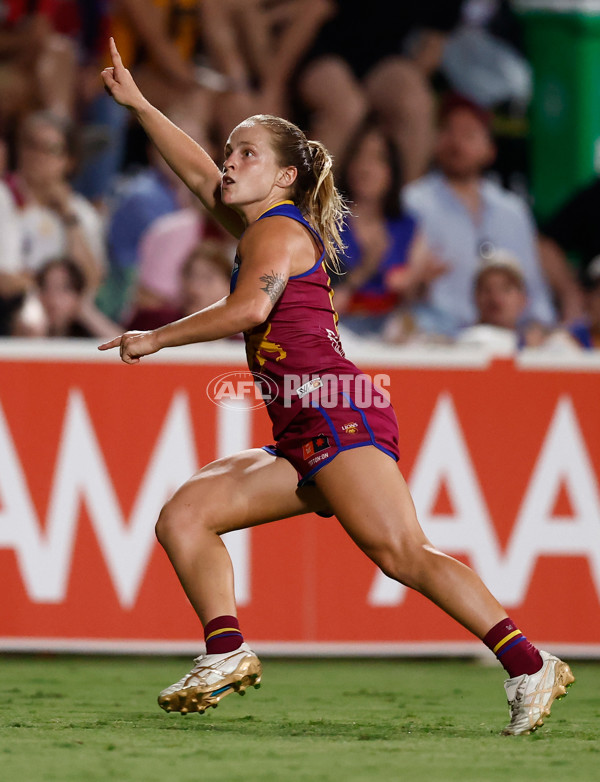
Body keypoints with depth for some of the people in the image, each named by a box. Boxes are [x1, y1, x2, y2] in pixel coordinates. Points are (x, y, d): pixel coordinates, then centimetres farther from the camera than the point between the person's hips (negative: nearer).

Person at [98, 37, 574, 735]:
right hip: (301, 441, 10)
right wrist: (136, 104, 38)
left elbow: (247, 308, -20)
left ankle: (528, 667, -29)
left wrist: (155, 339, -10)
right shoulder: (257, 227, 25)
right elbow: (198, 172, 38)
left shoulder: (278, 230, -2)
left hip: (338, 419, -10)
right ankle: (226, 652, -5)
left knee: (402, 553, -23)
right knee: (182, 514, 5)